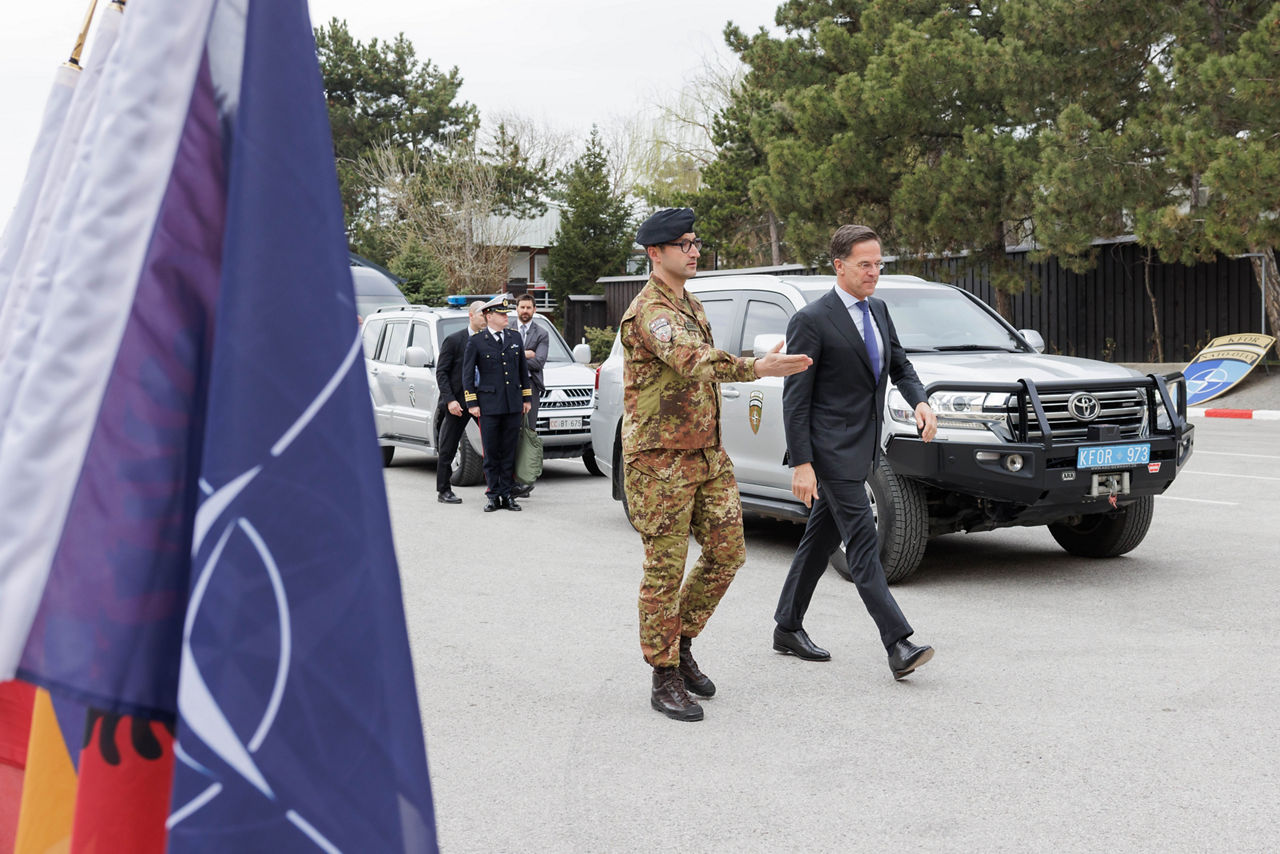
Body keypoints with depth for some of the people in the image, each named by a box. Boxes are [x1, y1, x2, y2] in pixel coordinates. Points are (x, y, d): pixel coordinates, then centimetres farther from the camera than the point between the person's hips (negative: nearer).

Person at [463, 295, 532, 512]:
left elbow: (523, 369, 15)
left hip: (513, 404, 3)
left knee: (509, 452, 6)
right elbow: (467, 373, 1)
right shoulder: (475, 342, -1)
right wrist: (472, 403, -4)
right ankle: (493, 496, 8)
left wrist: (526, 398, 13)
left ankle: (506, 495, 10)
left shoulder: (514, 338, 10)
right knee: (491, 453, 1)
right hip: (489, 405, -3)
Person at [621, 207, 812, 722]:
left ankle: (680, 646, 24)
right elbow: (693, 362, -33)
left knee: (726, 554, 8)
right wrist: (759, 369, -43)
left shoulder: (692, 306, 16)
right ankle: (665, 680, 8)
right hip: (659, 460, -9)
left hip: (707, 455, 9)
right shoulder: (649, 311, -15)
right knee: (665, 571, -2)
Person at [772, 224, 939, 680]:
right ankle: (898, 646, -13)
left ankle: (788, 628, 26)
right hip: (831, 450, -8)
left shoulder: (878, 310, 11)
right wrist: (801, 463, -17)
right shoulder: (811, 321, -13)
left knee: (820, 539, 15)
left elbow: (900, 366, 21)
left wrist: (921, 402, -1)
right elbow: (795, 398, -13)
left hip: (861, 448, 8)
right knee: (863, 543, -11)